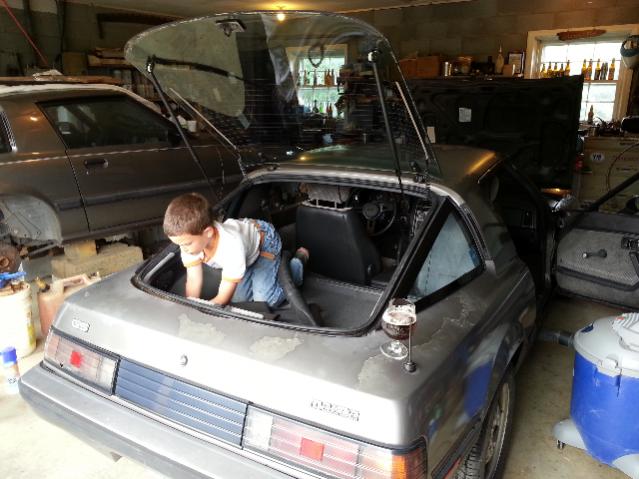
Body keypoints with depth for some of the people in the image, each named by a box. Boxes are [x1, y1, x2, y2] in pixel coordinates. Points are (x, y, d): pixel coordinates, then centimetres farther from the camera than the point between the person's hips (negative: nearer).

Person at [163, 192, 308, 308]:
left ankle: (298, 262, 9)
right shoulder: (190, 238, -30)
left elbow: (223, 298, -34)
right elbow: (193, 281, -21)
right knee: (237, 299, -2)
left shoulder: (231, 246, -45)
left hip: (265, 239, -5)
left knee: (264, 300, -14)